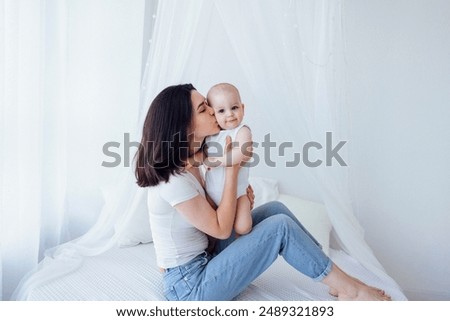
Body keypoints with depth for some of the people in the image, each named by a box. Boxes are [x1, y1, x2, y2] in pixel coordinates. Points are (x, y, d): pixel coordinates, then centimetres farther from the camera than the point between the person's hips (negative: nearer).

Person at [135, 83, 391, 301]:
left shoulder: (186, 165, 3)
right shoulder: (173, 179, -26)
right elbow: (221, 229, -19)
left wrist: (240, 202, -7)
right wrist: (233, 167, -18)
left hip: (203, 259, 8)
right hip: (190, 287, -8)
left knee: (275, 209, 1)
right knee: (280, 226, -16)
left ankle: (331, 272, 10)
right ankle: (350, 289, 2)